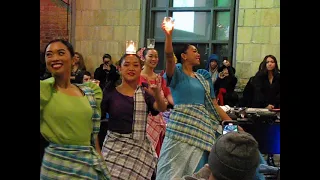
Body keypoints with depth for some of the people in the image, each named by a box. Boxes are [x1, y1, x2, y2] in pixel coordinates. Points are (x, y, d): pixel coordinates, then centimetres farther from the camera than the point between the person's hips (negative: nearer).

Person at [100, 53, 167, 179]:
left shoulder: (145, 91, 0)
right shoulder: (110, 92, -2)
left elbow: (162, 108, -16)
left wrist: (157, 95, -35)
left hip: (140, 148, 1)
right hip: (114, 147, -1)